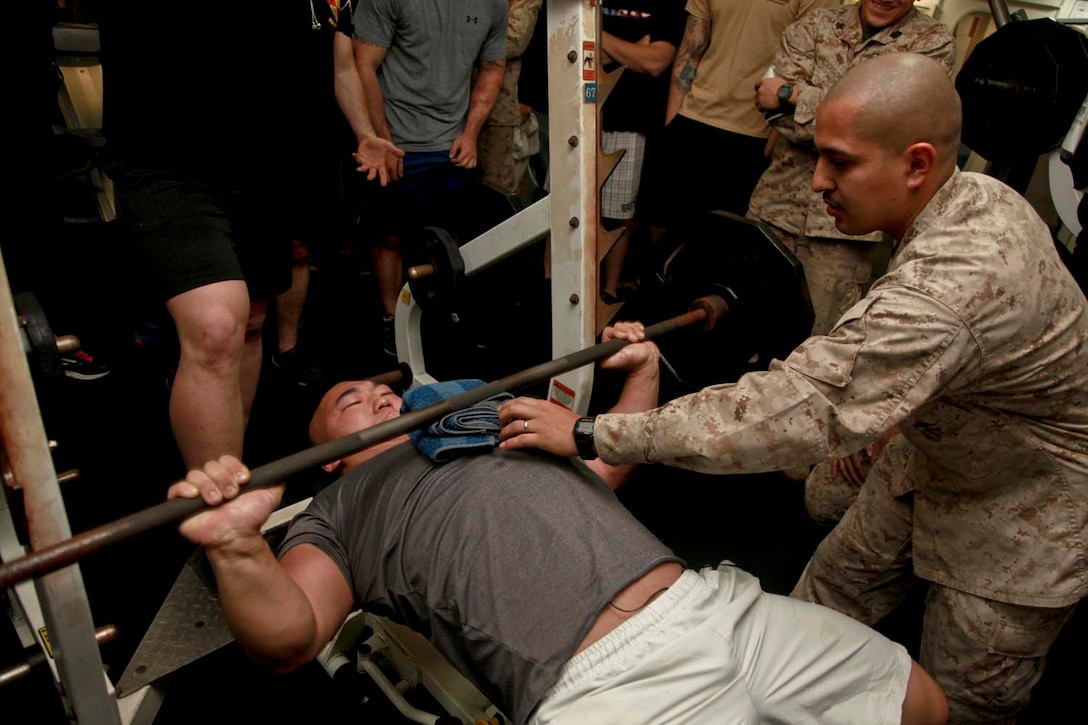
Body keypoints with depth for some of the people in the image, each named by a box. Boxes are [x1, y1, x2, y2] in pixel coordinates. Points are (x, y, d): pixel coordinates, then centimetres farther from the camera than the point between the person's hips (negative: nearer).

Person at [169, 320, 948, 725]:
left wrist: (642, 368, 34)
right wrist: (235, 545, -21)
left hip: (720, 603, 6)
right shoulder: (342, 509, 15)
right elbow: (289, 635, -2)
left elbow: (611, 461, 41)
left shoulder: (493, 428, 30)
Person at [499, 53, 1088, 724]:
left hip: (1026, 517, -9)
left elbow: (795, 411, -45)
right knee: (831, 590, 17)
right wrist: (877, 416, 14)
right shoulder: (974, 195, -9)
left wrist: (592, 433, -41)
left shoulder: (949, 289, -41)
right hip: (943, 459, 9)